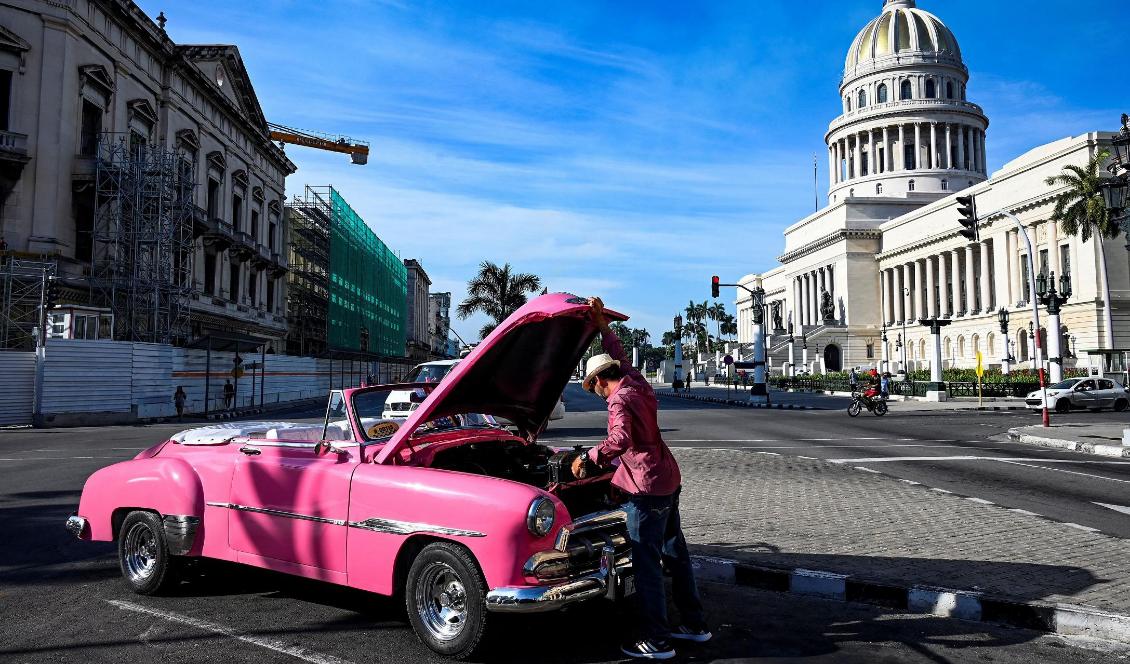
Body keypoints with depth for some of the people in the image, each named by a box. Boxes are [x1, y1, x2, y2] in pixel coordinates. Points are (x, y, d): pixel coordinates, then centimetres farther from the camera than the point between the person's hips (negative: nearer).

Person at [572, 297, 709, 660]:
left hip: (647, 487, -10)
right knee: (676, 553, 17)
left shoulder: (619, 400, -16)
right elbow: (621, 359, 28)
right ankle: (695, 624, 28)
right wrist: (604, 327, 28)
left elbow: (621, 440, -32)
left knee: (646, 562, -2)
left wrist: (588, 458, -22)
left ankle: (656, 640, 5)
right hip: (669, 480, 10)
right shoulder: (639, 384, 10)